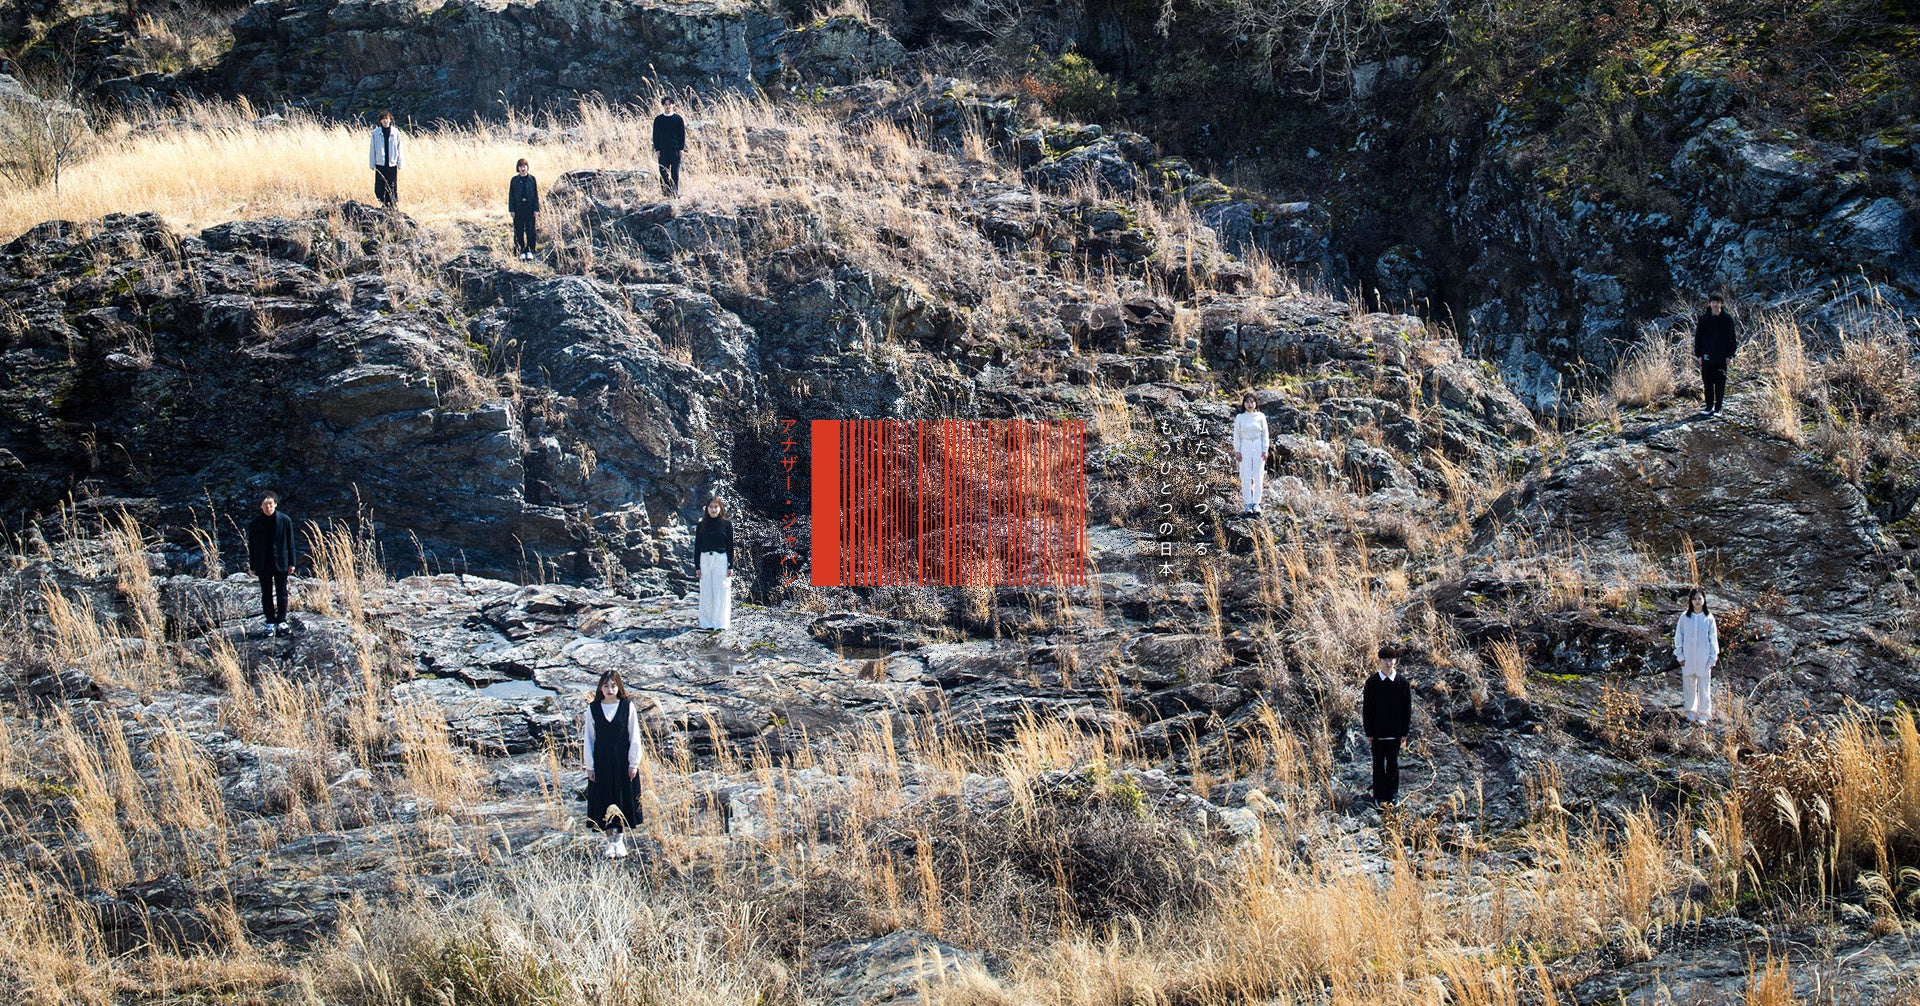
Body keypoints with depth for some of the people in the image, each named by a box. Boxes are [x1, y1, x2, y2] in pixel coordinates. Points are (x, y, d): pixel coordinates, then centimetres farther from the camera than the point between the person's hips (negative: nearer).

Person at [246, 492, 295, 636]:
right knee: (266, 594, 6)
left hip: (280, 563, 0)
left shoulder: (285, 520, -6)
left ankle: (281, 622, 17)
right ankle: (270, 623, 14)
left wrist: (291, 563, 0)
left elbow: (290, 542, 0)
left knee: (281, 593, 7)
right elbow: (251, 545, 1)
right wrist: (252, 566, 1)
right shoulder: (255, 522, -4)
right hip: (263, 564, 0)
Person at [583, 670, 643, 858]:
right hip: (601, 763, 1)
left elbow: (634, 736, 0)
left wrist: (634, 763, -4)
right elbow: (588, 738, 3)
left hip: (623, 761, -1)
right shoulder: (593, 709, 1)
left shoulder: (627, 707, -2)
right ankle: (610, 841, 13)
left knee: (623, 801, 3)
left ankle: (620, 839, 14)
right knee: (605, 802, 4)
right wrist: (589, 765, 0)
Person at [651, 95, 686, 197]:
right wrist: (657, 148, -1)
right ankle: (665, 192, 2)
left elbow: (682, 134, 5)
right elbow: (655, 135, 7)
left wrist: (681, 148, -2)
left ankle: (676, 192, 4)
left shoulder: (678, 118, 4)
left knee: (675, 172, -1)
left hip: (675, 149, -1)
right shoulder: (658, 119, 6)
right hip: (663, 150, 1)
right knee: (663, 172, -2)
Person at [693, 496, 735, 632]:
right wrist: (697, 566, 3)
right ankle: (706, 622, 8)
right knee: (706, 592, 2)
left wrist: (730, 566, -3)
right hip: (705, 559, 2)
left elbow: (730, 546, 2)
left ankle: (720, 623, -2)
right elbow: (697, 546, 8)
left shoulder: (727, 524, 2)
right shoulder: (701, 525, 7)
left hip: (721, 559, -2)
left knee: (721, 592, -4)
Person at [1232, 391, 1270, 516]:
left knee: (1258, 476, -1)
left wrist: (1265, 450, 0)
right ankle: (1247, 504, -2)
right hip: (1245, 447, 0)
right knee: (1246, 477, -4)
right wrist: (1237, 451, 0)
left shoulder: (1261, 416, 4)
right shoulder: (1239, 418, 5)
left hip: (1258, 447, 0)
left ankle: (1256, 503, 4)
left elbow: (1265, 434, 5)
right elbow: (1236, 435, 7)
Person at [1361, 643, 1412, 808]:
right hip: (1377, 731, 0)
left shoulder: (1402, 683, -3)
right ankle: (1380, 796, 16)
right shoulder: (1372, 682, -5)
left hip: (1395, 731, 0)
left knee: (1393, 763, 9)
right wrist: (1369, 731, -4)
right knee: (1379, 764, 7)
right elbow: (1366, 708, -2)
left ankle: (1392, 795, 21)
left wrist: (1404, 731, -1)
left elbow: (1407, 708, 2)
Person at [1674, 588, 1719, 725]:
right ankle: (1690, 711, 23)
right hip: (1688, 657, 1)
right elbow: (1678, 636, 4)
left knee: (1704, 686, 2)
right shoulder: (1685, 617, -2)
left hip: (1704, 658, -1)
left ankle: (1704, 713, 12)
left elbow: (1713, 638, 1)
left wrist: (1713, 657, -1)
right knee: (1689, 685, 9)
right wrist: (1680, 655, 1)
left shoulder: (1708, 618, -4)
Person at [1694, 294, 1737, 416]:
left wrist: (1729, 355, -3)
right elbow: (1698, 337, 6)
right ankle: (1709, 406, 15)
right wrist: (1699, 354, 0)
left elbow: (1731, 338, 3)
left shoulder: (1727, 319, 0)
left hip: (1722, 357, -1)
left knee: (1720, 383, 3)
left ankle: (1718, 408, 10)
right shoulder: (1703, 319, 3)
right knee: (1708, 382, 5)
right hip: (1707, 356, 1)